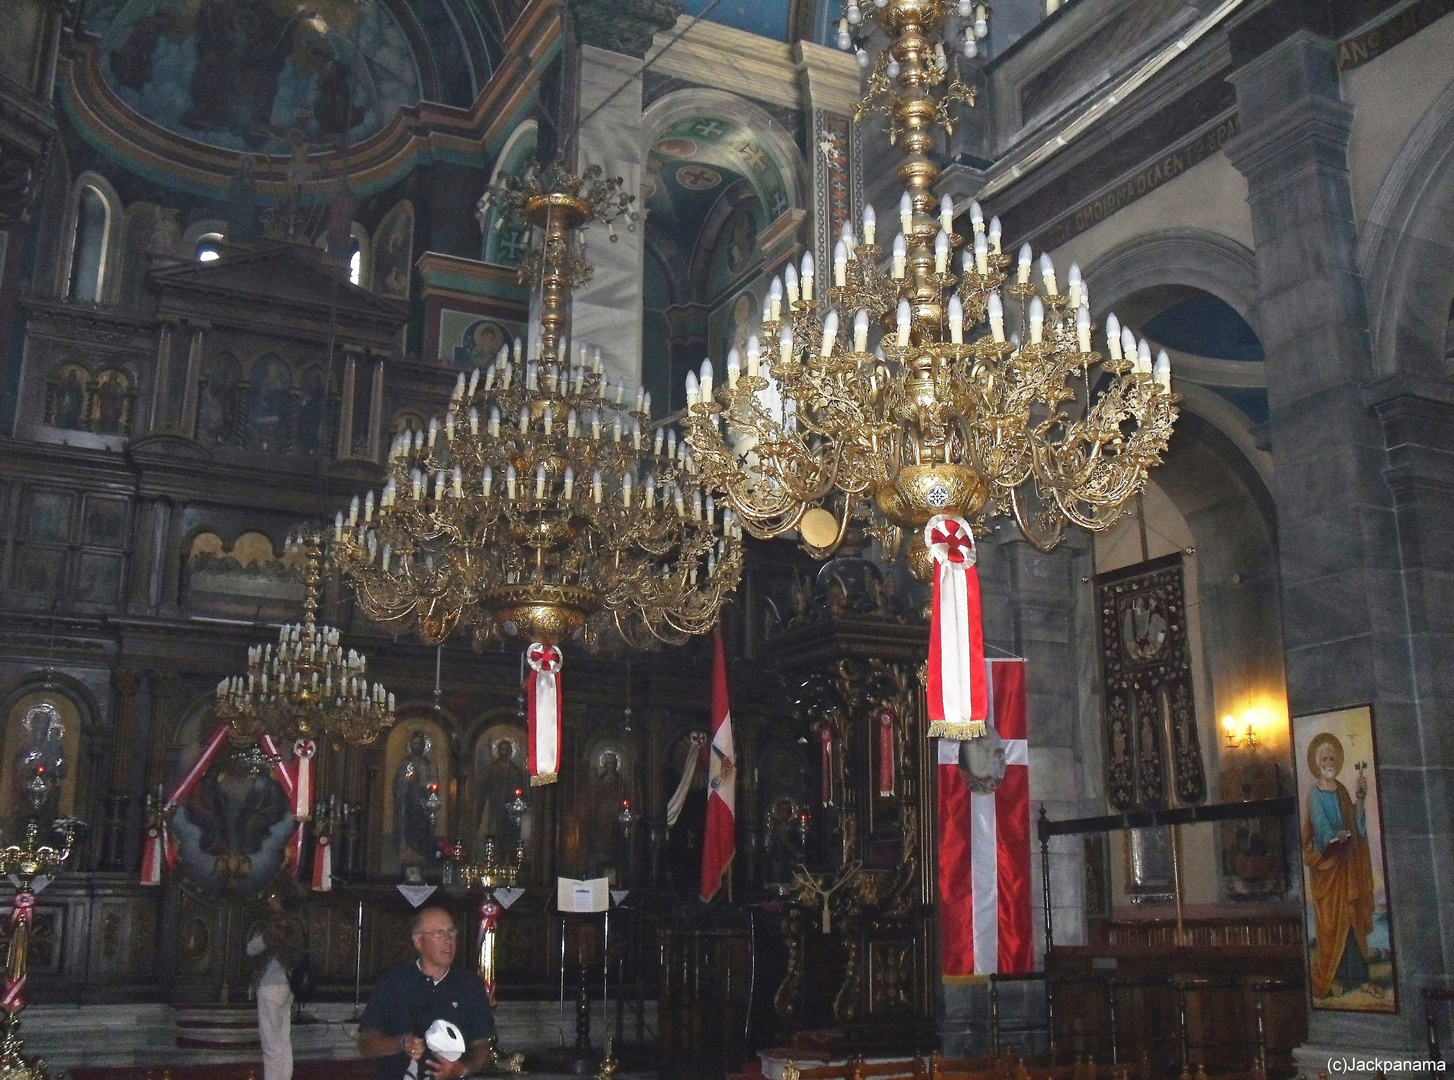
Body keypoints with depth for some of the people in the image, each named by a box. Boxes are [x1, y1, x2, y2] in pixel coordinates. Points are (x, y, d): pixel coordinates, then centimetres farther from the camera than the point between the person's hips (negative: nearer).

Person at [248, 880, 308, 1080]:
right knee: (284, 1043, 11)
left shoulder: (279, 924, -16)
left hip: (272, 987, -9)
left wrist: (257, 936, 9)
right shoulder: (295, 923, 10)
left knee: (272, 1045, -4)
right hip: (286, 986, 9)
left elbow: (252, 949, -11)